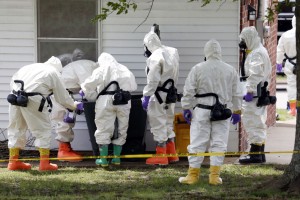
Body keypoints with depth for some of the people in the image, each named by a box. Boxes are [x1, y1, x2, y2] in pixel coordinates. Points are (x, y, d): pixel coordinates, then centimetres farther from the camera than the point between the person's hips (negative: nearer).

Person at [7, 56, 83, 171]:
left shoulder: (30, 67, 26)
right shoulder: (54, 73, 11)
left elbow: (13, 81, 21)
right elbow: (62, 97, 16)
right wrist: (75, 106, 32)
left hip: (15, 97, 5)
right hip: (32, 100, -5)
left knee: (16, 128, 17)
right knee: (43, 129, 8)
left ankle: (13, 161, 22)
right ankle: (44, 163, 7)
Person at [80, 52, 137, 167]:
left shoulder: (100, 70, 5)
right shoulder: (124, 70, 17)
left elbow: (89, 85, 1)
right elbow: (133, 86, 17)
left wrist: (84, 90, 20)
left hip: (106, 101, -4)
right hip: (124, 102, 4)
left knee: (103, 130, 2)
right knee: (121, 130, 13)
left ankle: (103, 159, 1)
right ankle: (117, 157, 15)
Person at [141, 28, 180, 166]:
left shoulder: (155, 58, -19)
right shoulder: (172, 52, 7)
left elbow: (152, 80, -22)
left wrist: (146, 96, -18)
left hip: (158, 96, -9)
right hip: (171, 94, 9)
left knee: (158, 125, -1)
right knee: (168, 123, 18)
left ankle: (161, 156, 2)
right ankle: (171, 154, 22)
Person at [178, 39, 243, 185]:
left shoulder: (197, 69, -6)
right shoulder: (230, 70, 2)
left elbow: (189, 91, -3)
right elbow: (237, 93, 9)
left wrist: (186, 108, 7)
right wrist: (237, 111, 19)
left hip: (202, 111, -2)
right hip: (223, 112, 2)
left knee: (197, 143, 3)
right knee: (219, 144, 6)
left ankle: (193, 174, 6)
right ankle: (214, 175, 4)